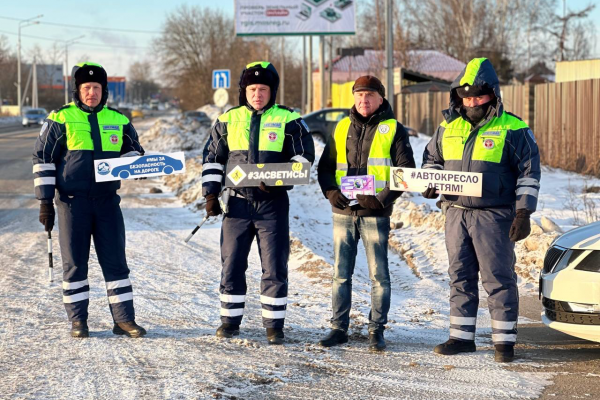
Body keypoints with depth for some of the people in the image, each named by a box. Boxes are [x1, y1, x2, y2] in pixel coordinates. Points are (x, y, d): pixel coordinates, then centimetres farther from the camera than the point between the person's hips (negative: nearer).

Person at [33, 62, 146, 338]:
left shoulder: (118, 121, 8)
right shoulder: (60, 119, -1)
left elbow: (133, 151, 21)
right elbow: (43, 159, 0)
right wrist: (45, 201, -4)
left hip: (107, 201, 3)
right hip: (73, 201, -3)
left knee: (115, 261, 3)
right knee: (75, 262, 4)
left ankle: (123, 319, 8)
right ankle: (78, 321, 13)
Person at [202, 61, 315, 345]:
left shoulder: (288, 120, 1)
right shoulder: (228, 120, 8)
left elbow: (303, 156, 0)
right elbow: (212, 158, 14)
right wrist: (211, 193, 4)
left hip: (273, 204, -2)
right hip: (238, 203, 2)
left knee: (275, 267, -1)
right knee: (231, 265, 5)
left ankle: (274, 325, 7)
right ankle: (230, 320, 17)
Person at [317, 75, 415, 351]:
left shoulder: (393, 130, 2)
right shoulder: (342, 128, 13)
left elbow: (406, 171, -3)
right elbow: (325, 166, 15)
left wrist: (382, 199, -14)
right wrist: (331, 192, -3)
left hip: (375, 214, -3)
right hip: (343, 212, 4)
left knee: (379, 274, 0)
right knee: (341, 274, 7)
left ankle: (376, 330, 9)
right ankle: (339, 328, 15)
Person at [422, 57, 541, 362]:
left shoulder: (512, 129, -5)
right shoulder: (448, 127, 10)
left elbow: (529, 174, -4)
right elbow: (431, 158, 24)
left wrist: (523, 213, -10)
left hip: (494, 215, -5)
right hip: (456, 213, 5)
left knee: (498, 278, -2)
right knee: (460, 277, 11)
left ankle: (504, 340, 5)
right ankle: (461, 336, 20)